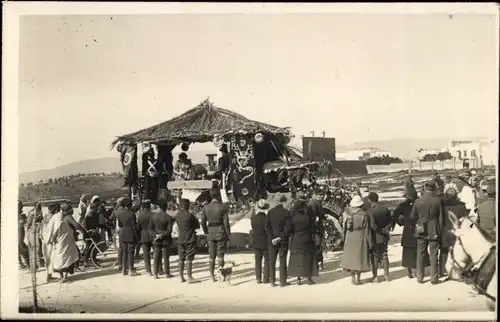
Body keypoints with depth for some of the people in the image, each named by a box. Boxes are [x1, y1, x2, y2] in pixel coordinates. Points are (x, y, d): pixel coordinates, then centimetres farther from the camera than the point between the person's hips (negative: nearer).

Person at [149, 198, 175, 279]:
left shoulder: (154, 216, 0)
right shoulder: (168, 217, -13)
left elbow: (150, 228, -1)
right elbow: (169, 230, -18)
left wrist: (156, 235, -9)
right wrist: (162, 235, -13)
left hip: (157, 240, 4)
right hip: (166, 240, -4)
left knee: (157, 257, 9)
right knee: (166, 257, 5)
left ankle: (155, 274, 12)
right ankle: (167, 273, 13)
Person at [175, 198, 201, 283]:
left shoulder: (177, 215, 2)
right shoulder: (189, 215, -14)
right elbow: (197, 226, -6)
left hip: (180, 239, 6)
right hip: (190, 239, -6)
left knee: (181, 259, 11)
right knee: (189, 259, -3)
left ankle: (181, 277, 15)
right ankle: (189, 277, -2)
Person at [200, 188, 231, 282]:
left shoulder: (206, 207, 1)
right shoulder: (222, 207, -11)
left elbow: (203, 222, 3)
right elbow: (226, 222, -11)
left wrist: (206, 232, 14)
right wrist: (228, 234, -2)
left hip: (211, 233, 4)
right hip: (221, 232, -3)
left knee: (211, 256, 10)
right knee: (220, 255, 4)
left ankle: (212, 277, 13)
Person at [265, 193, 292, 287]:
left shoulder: (270, 212, -2)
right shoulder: (286, 212, -9)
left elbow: (267, 226, -5)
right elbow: (288, 227, -15)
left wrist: (272, 238, -7)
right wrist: (281, 237, -10)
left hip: (272, 240, 2)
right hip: (283, 240, -2)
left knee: (272, 261, 10)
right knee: (282, 261, 6)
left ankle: (272, 281, 12)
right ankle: (282, 281, 9)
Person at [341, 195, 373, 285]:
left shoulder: (349, 214, -2)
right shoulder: (364, 215, -9)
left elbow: (346, 228, 0)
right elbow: (367, 230, -8)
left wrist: (345, 240, 9)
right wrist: (370, 243, -2)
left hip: (350, 239, 3)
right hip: (361, 238, -2)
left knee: (351, 257, 12)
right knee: (360, 257, 6)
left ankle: (353, 278, 15)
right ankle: (358, 278, 8)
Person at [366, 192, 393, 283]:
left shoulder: (370, 211, -20)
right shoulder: (385, 209, 0)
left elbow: (372, 225, -27)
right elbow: (390, 221, -1)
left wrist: (381, 231, -14)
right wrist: (386, 230, -10)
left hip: (375, 237, -5)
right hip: (384, 237, 5)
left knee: (374, 257, 7)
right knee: (384, 255, 18)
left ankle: (375, 277, 12)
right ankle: (386, 275, 24)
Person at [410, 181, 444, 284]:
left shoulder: (418, 201, -4)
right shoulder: (438, 200, -9)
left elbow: (413, 216, 4)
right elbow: (441, 217, -5)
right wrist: (440, 230, 5)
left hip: (421, 232, 2)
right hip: (434, 231, -2)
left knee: (420, 254, 11)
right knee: (433, 255, 6)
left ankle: (420, 277, 15)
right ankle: (434, 278, 7)